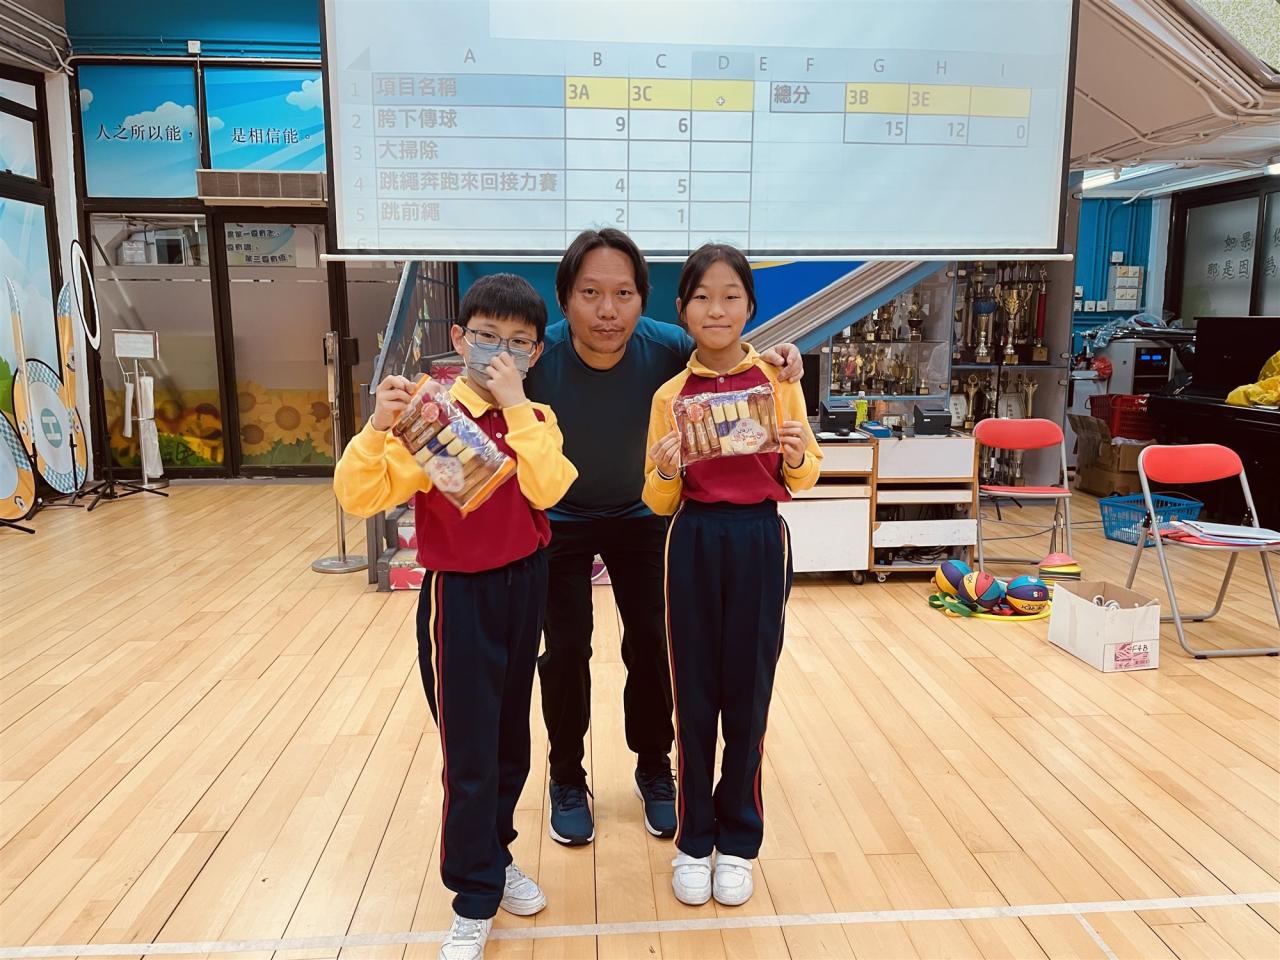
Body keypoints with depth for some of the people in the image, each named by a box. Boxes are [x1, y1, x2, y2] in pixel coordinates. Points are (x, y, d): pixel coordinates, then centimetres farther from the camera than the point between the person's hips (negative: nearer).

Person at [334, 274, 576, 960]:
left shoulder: (537, 420, 1)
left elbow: (546, 490, -18)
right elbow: (358, 497, -21)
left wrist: (516, 406, -21)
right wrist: (378, 427, -37)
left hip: (524, 587, 5)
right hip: (460, 596, -4)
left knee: (511, 737, 18)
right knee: (469, 752, 2)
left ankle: (495, 855, 39)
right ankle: (475, 900, 20)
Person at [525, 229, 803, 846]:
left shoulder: (667, 348, -27)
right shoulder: (536, 358, -31)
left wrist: (772, 361, -31)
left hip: (640, 513, 2)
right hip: (559, 517, -1)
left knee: (653, 642, 4)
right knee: (566, 649, 0)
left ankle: (653, 768, 29)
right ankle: (566, 778, 25)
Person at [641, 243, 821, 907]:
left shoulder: (779, 381, 0)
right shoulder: (670, 395, 1)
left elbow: (805, 477, 7)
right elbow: (659, 502, 4)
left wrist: (795, 457, -14)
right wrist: (665, 471, -17)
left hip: (760, 543, 0)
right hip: (693, 545, 1)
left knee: (748, 695, 8)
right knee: (694, 695, 8)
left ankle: (738, 841, 29)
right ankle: (693, 840, 27)